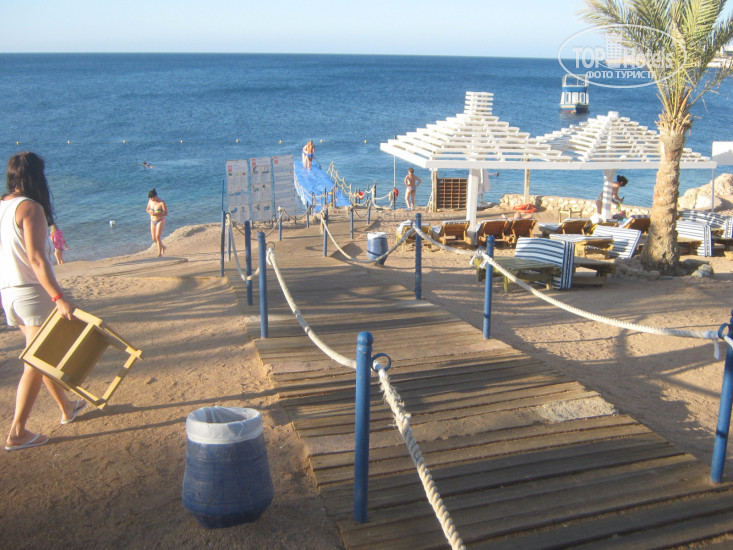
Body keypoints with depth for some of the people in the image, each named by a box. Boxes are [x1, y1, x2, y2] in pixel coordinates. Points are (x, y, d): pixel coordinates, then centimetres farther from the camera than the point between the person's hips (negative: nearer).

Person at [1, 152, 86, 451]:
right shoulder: (30, 207, -15)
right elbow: (35, 258, -23)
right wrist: (59, 297, -26)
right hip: (33, 292, -8)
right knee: (35, 363, 0)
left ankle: (67, 408, 36)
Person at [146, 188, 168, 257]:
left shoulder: (162, 203, -15)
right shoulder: (150, 201, 2)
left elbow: (166, 213, -15)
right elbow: (147, 209, 16)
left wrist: (156, 214, -27)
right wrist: (150, 212, -8)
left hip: (160, 221, -6)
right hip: (153, 221, 6)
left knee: (158, 237, -15)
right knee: (154, 239, 5)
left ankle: (160, 253, -6)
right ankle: (163, 247, 31)